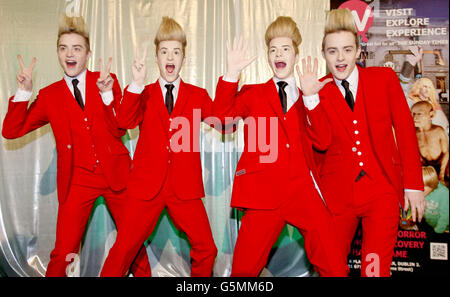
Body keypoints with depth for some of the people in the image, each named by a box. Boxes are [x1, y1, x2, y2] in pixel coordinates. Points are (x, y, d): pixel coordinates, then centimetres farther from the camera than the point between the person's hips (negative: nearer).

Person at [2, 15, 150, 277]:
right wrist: (24, 91, -12)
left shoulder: (107, 81, 3)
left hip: (116, 174, 0)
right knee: (63, 254, -6)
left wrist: (107, 93, -19)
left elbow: (120, 130, -5)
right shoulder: (49, 95, 5)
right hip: (78, 181, 0)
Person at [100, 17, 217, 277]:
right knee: (124, 248, -3)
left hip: (185, 188, 1)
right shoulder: (144, 95, 9)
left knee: (206, 249, 0)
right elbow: (124, 122, -10)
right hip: (147, 187, 0)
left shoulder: (197, 95, 11)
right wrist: (137, 84, -24)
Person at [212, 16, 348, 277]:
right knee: (244, 269, 1)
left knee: (334, 269, -6)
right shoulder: (253, 94, 15)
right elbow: (221, 117, -4)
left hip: (304, 193, 1)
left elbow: (323, 141, 0)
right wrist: (232, 73, -14)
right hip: (264, 193, 0)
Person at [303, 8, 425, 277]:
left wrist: (413, 184, 0)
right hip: (338, 194, 1)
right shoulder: (316, 91, 1)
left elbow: (405, 130, 3)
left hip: (382, 190, 0)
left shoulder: (384, 78, 2)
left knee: (376, 269, -3)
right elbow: (318, 147, -5)